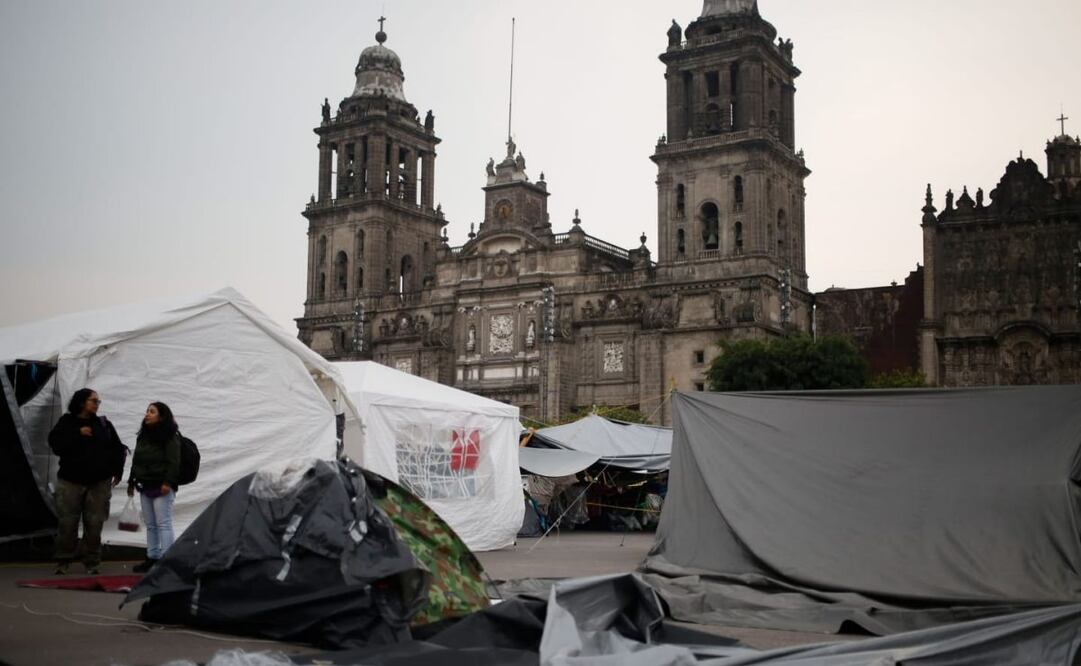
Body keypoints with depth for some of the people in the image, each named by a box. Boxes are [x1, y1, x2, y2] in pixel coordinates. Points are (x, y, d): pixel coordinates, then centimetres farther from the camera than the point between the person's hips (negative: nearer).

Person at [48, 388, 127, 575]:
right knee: (67, 524, -1)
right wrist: (78, 434, -17)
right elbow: (56, 444, -10)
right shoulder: (66, 422, 2)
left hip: (99, 483, 2)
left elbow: (118, 448, 11)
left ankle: (92, 563, 10)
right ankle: (63, 562, 11)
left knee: (94, 524, 2)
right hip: (71, 482, -2)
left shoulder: (104, 424, 8)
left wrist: (117, 470, 5)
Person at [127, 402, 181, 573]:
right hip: (145, 485, 8)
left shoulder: (170, 437, -8)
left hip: (161, 487, -8)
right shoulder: (143, 436, 17)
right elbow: (136, 460, 22)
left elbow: (173, 462, -14)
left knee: (163, 524, -8)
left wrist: (167, 482, -21)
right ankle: (152, 558, 17)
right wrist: (131, 482, 20)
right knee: (150, 525, 11)